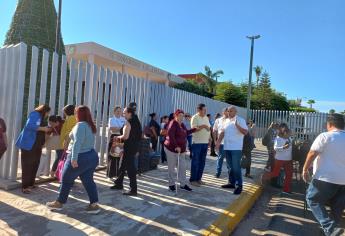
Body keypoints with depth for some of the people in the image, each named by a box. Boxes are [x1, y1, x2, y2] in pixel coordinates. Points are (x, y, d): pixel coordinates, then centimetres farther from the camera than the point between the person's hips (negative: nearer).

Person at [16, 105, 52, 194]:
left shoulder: (40, 117, 19)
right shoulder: (35, 114, -7)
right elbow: (29, 125, -23)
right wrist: (43, 128, -19)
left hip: (36, 146, 9)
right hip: (28, 144, -9)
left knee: (35, 165, 10)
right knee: (27, 166, -5)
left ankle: (30, 184, 19)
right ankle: (24, 187, -1)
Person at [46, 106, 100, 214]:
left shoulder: (80, 125, -16)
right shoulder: (90, 125, 11)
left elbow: (77, 142, -25)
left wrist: (74, 158, -28)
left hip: (80, 157, -8)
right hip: (92, 156, 8)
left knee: (66, 180, 10)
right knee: (88, 181, 10)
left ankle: (59, 203, 25)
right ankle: (94, 204, 7)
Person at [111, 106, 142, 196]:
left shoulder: (128, 123, -15)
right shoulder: (136, 122, 12)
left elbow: (125, 136, -23)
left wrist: (119, 137, -4)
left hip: (129, 147, -10)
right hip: (134, 146, 10)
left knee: (130, 168, -4)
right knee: (123, 166, 21)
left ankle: (133, 190, 2)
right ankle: (119, 184, 35)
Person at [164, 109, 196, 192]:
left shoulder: (182, 124, 11)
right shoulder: (173, 124, -15)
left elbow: (186, 133, 23)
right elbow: (170, 136, -24)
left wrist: (195, 129, 17)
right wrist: (176, 146, -27)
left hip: (181, 149, 8)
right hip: (171, 149, -8)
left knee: (182, 167, 9)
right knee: (171, 167, 6)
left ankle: (183, 184, 19)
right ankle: (171, 184, 19)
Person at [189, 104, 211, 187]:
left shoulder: (206, 117, 13)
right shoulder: (195, 117, -9)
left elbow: (209, 128, 17)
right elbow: (194, 129, -19)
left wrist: (209, 138, 10)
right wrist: (203, 126, -19)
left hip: (205, 142, 7)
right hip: (197, 142, -7)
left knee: (202, 162, 11)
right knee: (195, 162, -2)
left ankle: (198, 178, 21)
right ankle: (193, 180, 7)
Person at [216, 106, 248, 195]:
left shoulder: (240, 120, -6)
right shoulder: (227, 121, 14)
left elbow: (245, 132, -15)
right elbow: (223, 132, 15)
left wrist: (237, 125, -26)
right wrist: (218, 142, 7)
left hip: (236, 148, -7)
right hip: (227, 147, 7)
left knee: (236, 167, -6)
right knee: (230, 167, 14)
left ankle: (239, 185, 2)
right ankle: (232, 182, 25)